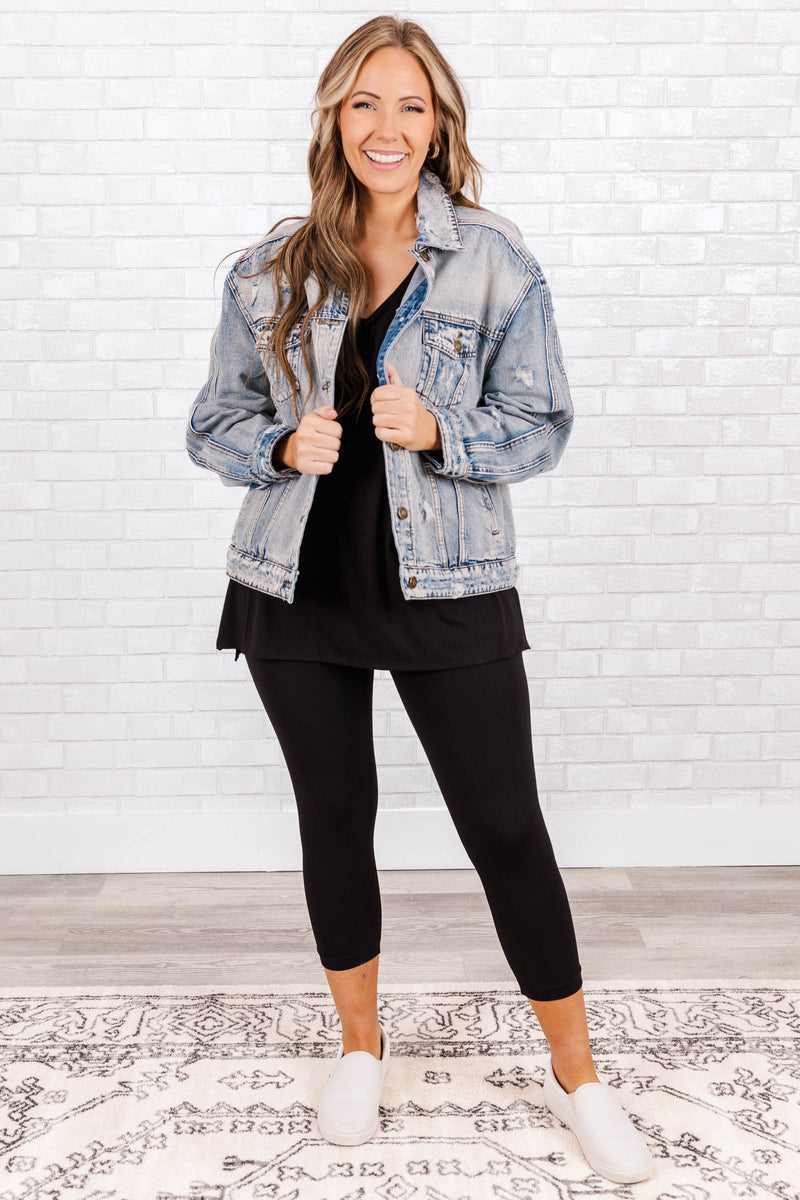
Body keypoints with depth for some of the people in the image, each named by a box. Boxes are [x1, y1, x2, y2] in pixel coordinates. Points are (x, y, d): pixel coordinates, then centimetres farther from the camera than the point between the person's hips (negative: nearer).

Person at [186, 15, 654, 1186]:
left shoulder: (494, 258, -3)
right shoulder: (269, 271, 4)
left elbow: (542, 424, -2)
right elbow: (215, 424, 7)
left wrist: (438, 430, -20)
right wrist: (287, 445, -14)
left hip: (448, 589, -2)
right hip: (300, 590, 3)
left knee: (506, 826, 0)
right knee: (335, 818, 13)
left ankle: (577, 1075, 21)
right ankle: (361, 1044, 36)